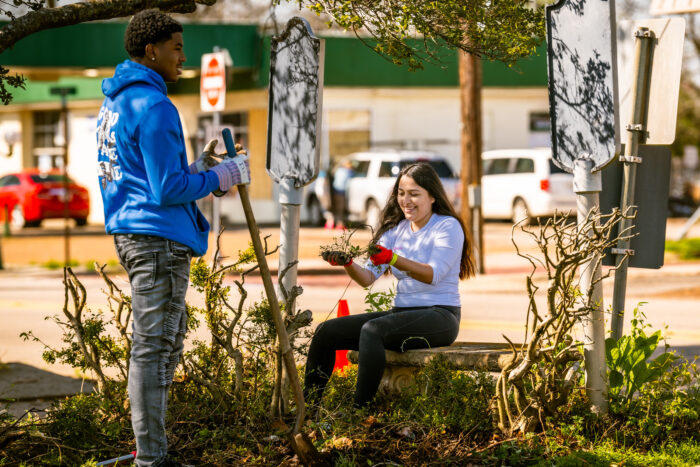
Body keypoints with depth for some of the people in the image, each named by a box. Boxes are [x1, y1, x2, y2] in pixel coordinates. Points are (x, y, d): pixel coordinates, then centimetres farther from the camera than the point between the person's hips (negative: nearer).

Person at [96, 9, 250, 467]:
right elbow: (167, 190, -19)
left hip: (131, 233, 10)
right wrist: (219, 177, -6)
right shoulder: (152, 106, -16)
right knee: (154, 347, -6)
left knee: (169, 339, 18)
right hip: (159, 239, -10)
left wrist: (196, 169, 16)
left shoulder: (115, 103, 15)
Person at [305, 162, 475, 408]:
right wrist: (348, 264, -17)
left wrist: (393, 259, -35)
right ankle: (308, 405, 0)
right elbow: (368, 277, 5)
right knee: (326, 332, -6)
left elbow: (434, 274, -21)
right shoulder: (396, 230, 15)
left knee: (372, 330, -33)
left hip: (439, 316, -7)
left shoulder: (447, 227, -5)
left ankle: (361, 409, -33)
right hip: (401, 312, 7)